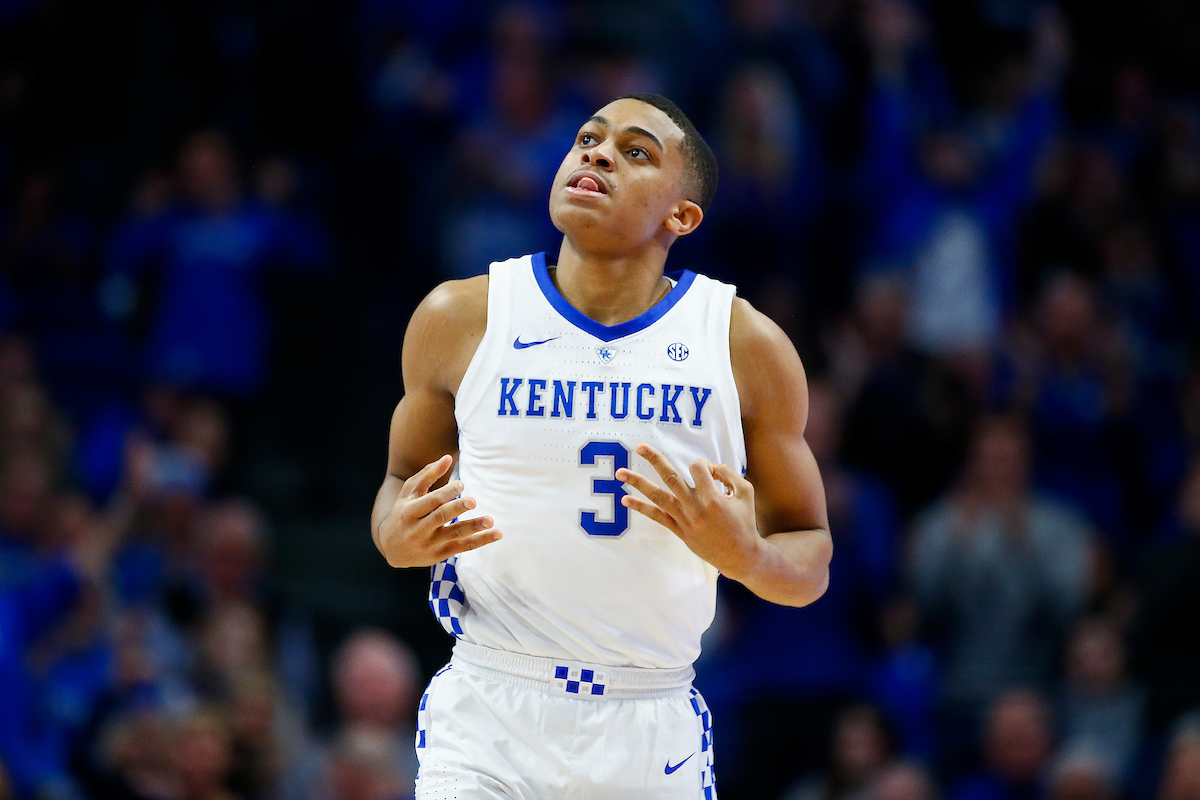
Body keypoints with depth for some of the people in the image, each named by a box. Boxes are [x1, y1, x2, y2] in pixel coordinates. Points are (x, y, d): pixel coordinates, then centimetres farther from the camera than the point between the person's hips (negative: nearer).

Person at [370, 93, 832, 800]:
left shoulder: (749, 347, -1)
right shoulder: (459, 318, 0)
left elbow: (811, 559, 6)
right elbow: (404, 479, 13)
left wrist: (744, 556, -16)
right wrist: (399, 536, -10)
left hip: (652, 737, 1)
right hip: (487, 722, -1)